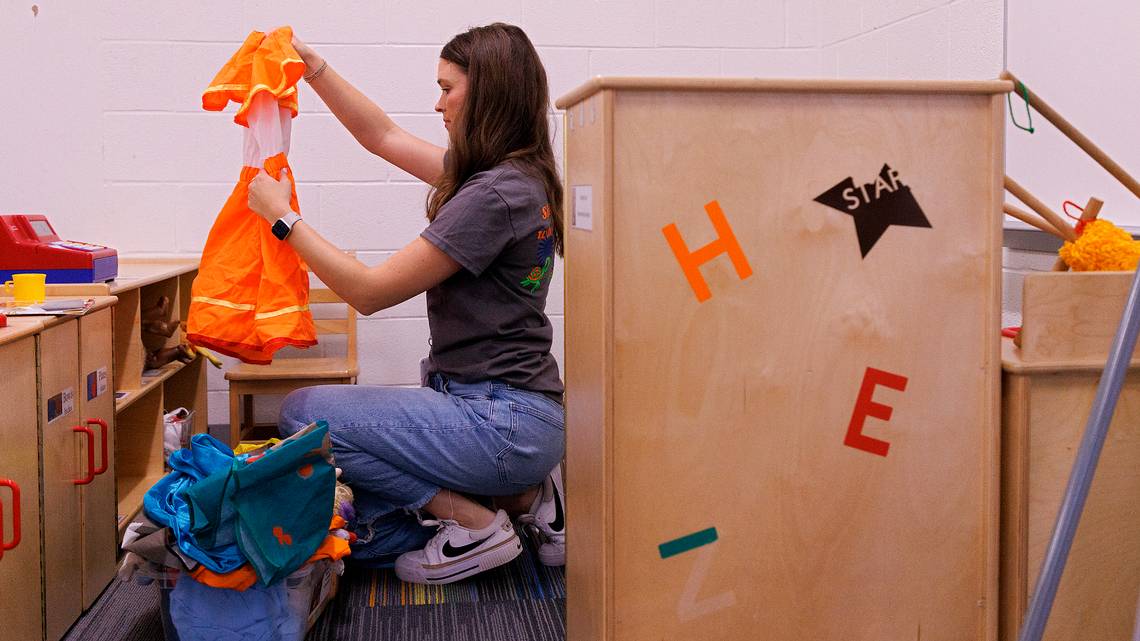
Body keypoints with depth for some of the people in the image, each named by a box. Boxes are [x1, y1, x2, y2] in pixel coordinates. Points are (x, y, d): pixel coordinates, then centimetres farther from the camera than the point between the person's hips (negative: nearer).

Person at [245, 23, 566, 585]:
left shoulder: (495, 195, -20)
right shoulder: (518, 178, 10)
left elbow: (370, 291, -17)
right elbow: (383, 137, 22)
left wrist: (282, 216, -7)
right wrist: (313, 67, 18)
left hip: (503, 421, -9)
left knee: (304, 413, -9)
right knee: (359, 530, 11)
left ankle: (475, 523, -4)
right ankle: (524, 496, 13)